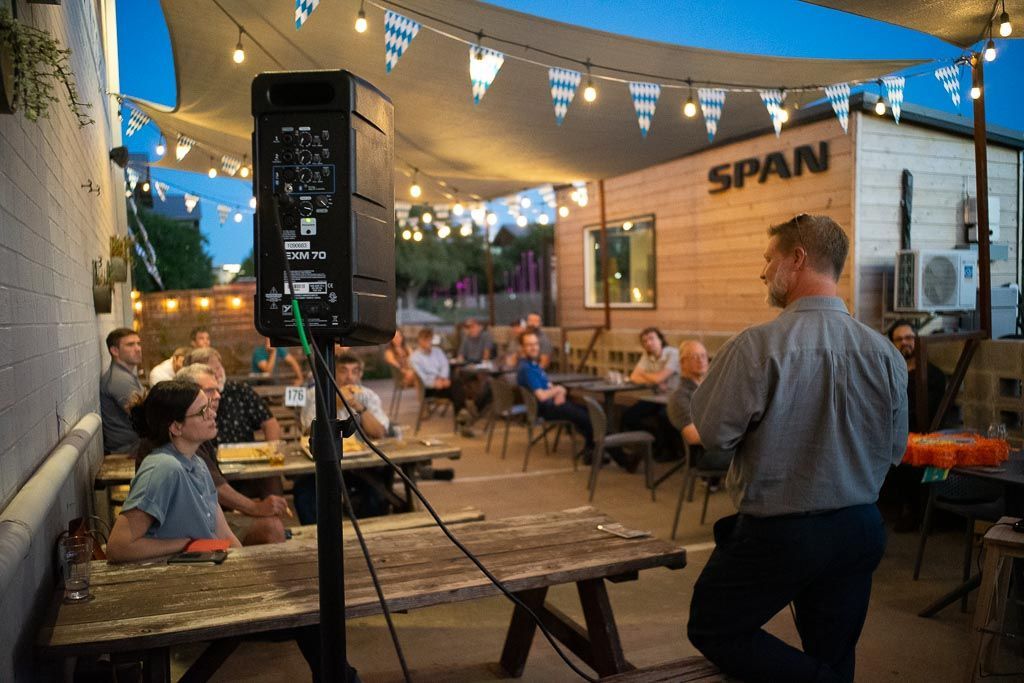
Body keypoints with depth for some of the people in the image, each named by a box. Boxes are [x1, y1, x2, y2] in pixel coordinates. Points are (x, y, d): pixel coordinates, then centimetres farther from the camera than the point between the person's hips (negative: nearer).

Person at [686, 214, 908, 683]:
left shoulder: (757, 346, -20)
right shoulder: (885, 353, -4)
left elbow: (713, 432, -14)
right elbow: (894, 450, 6)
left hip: (776, 534, -6)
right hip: (860, 530, 6)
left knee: (712, 631, 13)